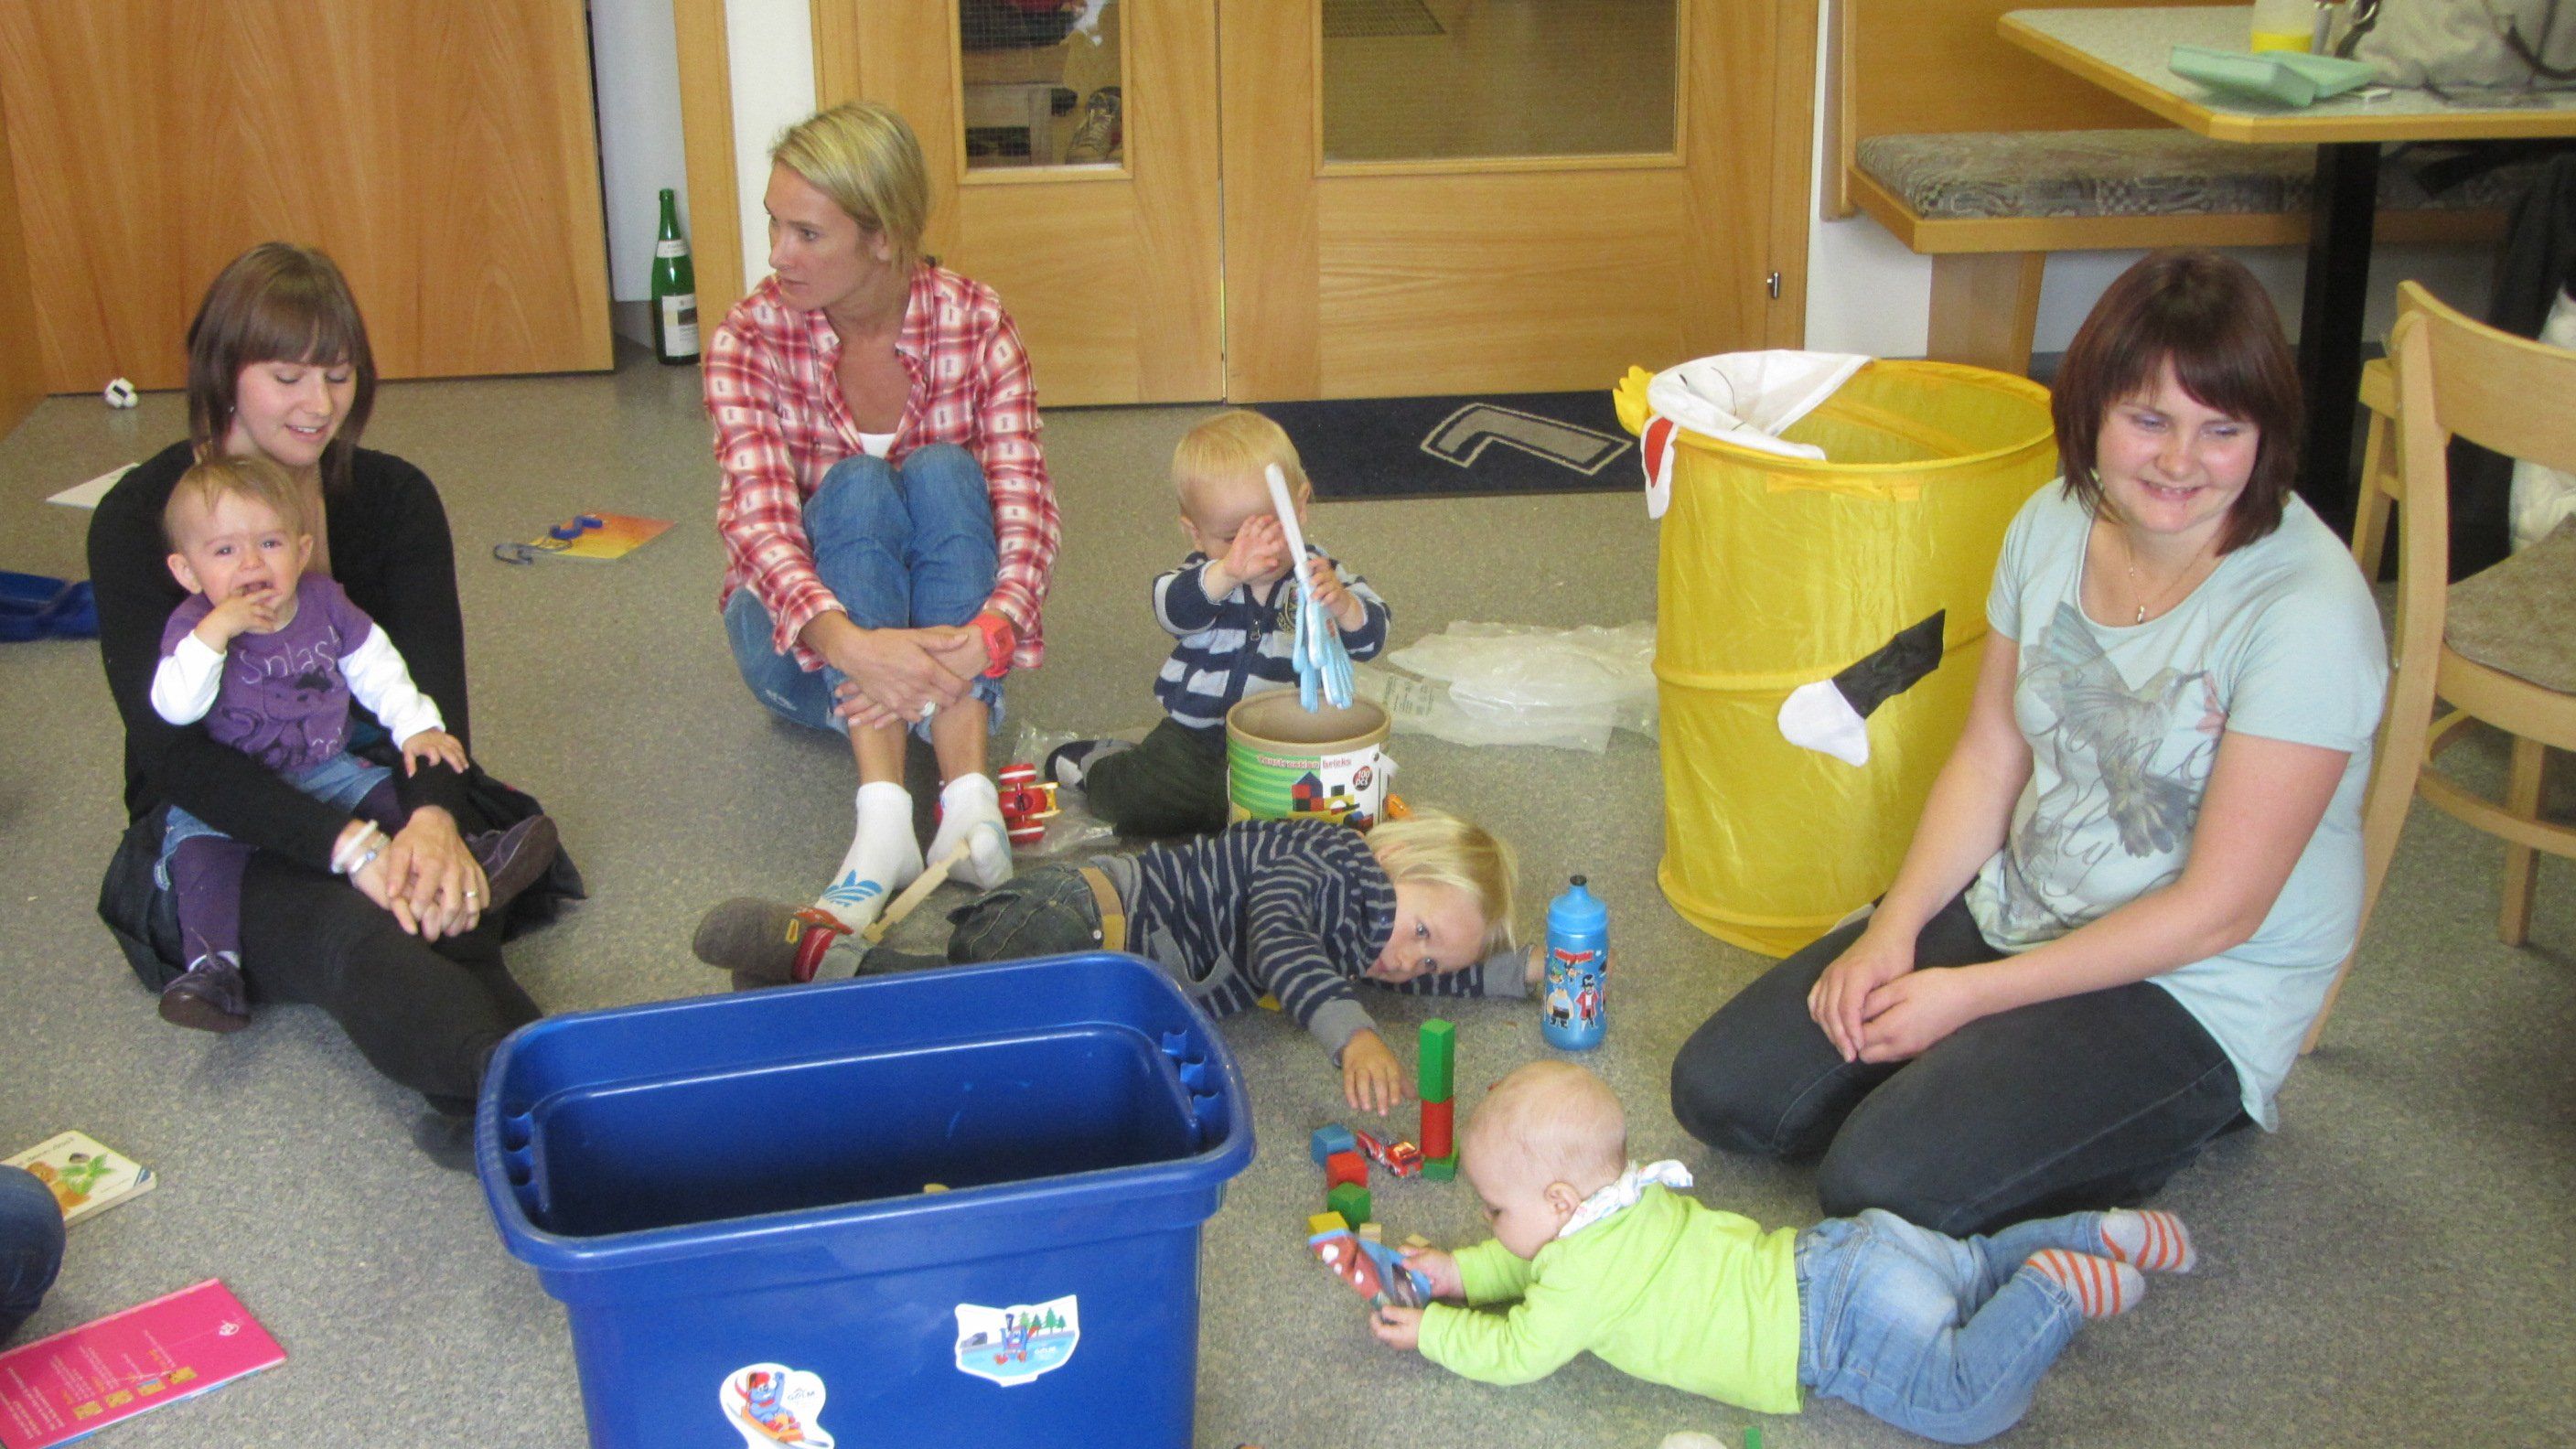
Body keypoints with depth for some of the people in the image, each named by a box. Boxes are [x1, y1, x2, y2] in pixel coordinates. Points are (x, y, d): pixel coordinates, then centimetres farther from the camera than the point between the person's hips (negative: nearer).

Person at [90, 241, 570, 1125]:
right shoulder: (138, 520, -7)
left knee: (445, 913, -33)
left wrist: (432, 818, -33)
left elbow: (433, 685, -9)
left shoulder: (393, 498, 4)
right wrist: (349, 847, -33)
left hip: (379, 790, 4)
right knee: (353, 936, -37)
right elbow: (174, 750, -18)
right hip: (219, 830, -4)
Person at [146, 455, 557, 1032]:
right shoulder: (192, 626, -15)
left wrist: (416, 727, 1)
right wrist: (214, 633, -38)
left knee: (394, 794, -10)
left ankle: (468, 858, 0)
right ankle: (213, 967, -32)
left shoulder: (324, 602, -2)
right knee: (200, 850, -26)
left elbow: (376, 669, 10)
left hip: (327, 769, 4)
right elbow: (174, 707, -30)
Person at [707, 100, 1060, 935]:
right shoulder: (750, 341, -14)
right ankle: (882, 816, -49)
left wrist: (985, 637, -41)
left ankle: (968, 789, -43)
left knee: (942, 471, -28)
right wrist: (851, 645, -47)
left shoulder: (975, 324, -11)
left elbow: (1025, 507, -20)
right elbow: (760, 521, -27)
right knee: (854, 485, -31)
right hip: (808, 638, -1)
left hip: (937, 622, 1)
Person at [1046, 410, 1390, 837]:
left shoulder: (1317, 574, -3)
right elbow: (1173, 609, -30)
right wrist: (1228, 572, -51)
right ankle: (1097, 763, 23)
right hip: (1197, 733, -1)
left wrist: (1342, 605, -35)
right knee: (1143, 802, -13)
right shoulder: (1204, 574, -8)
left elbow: (1371, 636, -10)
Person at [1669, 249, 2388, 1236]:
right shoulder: (2054, 526, -3)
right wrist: (1894, 928, -9)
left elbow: (2217, 911, -21)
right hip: (2013, 911, 7)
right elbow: (1989, 756, 6)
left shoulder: (2304, 609, -23)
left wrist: (1972, 994, -18)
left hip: (2196, 992, -6)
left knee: (1883, 1185, -23)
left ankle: (2175, 1122, 1)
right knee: (1719, 1090, -2)